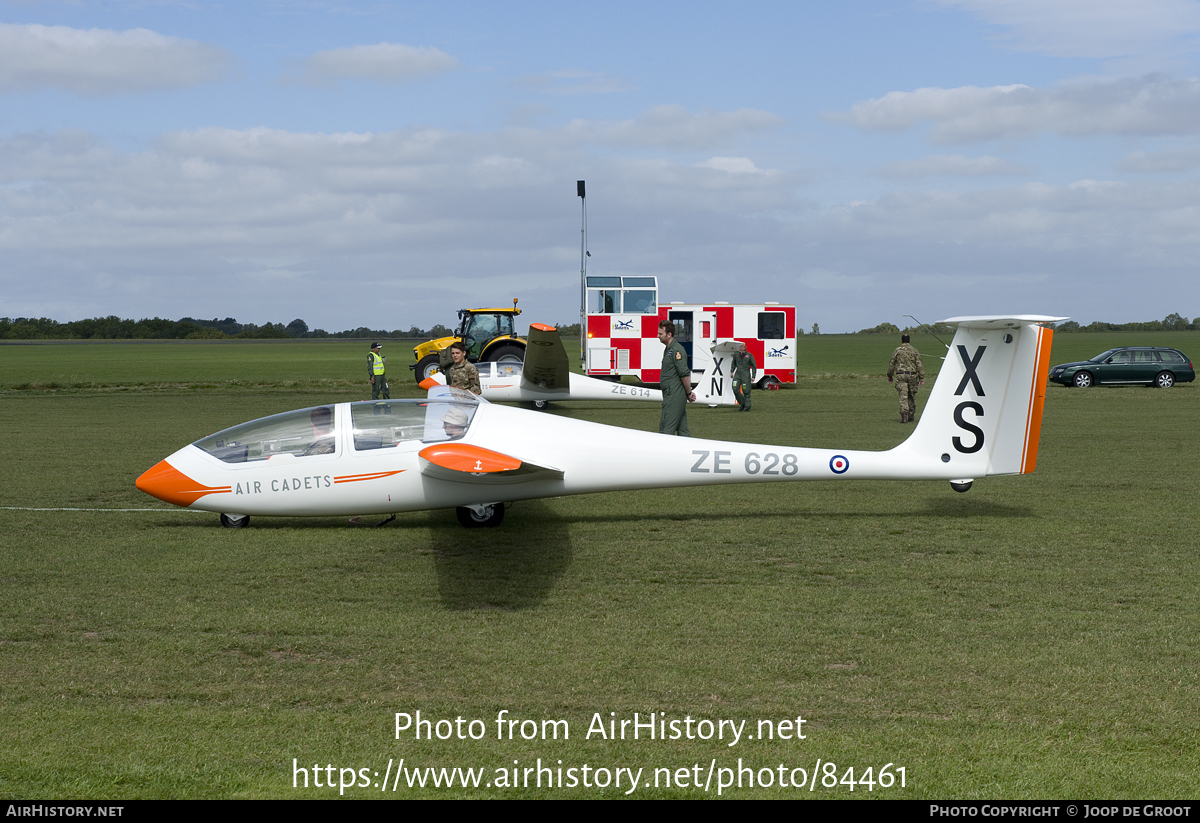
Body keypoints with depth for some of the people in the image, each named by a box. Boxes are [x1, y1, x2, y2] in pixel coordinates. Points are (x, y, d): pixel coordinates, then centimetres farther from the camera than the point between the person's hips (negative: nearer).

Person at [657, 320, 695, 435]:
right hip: (671, 396, 10)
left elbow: (685, 374, -18)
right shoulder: (668, 350, 18)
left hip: (674, 396, -10)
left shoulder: (676, 350, -14)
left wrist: (689, 393, -11)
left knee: (666, 429, -10)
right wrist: (689, 392, 16)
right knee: (682, 429, 10)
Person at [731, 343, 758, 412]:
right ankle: (742, 403, 9)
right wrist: (732, 371, 13)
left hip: (746, 376, -3)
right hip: (737, 374, 3)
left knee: (746, 391, -4)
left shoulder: (750, 355, -7)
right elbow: (733, 363, 20)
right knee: (735, 389, -9)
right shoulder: (736, 354, 3)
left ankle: (747, 407, 5)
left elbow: (754, 366, -1)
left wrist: (753, 376, -6)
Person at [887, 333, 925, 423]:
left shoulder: (897, 350, 1)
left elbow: (891, 364, 4)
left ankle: (904, 414, -22)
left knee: (903, 396, -7)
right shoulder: (914, 351, 6)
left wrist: (889, 376, 16)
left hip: (901, 375, -2)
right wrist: (922, 378, 1)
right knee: (911, 396, 14)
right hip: (912, 375, 2)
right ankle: (911, 415, 21)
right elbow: (919, 365, 1)